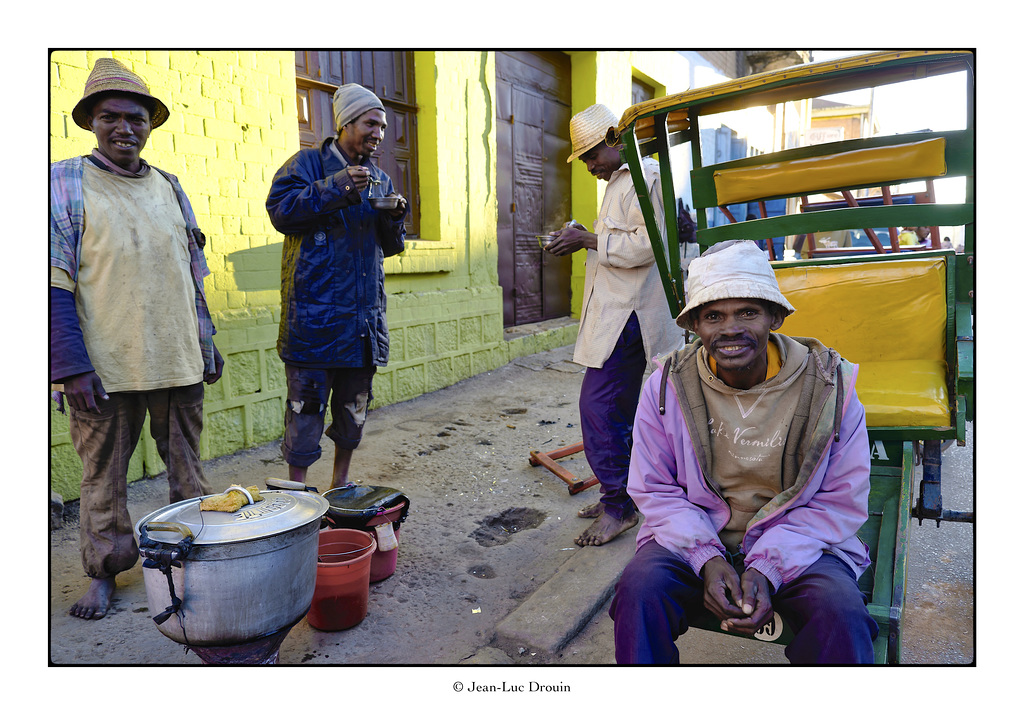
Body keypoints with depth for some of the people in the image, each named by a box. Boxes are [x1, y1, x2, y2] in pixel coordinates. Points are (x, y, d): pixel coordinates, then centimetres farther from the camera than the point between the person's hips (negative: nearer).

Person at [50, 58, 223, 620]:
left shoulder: (169, 187, 13)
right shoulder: (65, 184, 0)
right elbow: (54, 284, -5)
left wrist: (206, 344, 13)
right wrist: (71, 366, -12)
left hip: (178, 362, 4)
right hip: (105, 365, -3)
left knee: (188, 467, 12)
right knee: (104, 475, 8)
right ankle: (103, 572, 25)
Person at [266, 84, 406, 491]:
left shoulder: (380, 179, 18)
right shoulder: (309, 163, 1)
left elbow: (390, 247, 20)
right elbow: (280, 209, -14)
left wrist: (394, 219, -1)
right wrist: (336, 188, -19)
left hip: (364, 314, 6)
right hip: (314, 311, -6)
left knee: (354, 403, 13)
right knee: (307, 401, -2)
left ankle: (340, 482, 29)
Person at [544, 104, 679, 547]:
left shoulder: (644, 176, -9)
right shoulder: (621, 181, 24)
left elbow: (646, 245, -20)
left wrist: (588, 239, -15)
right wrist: (584, 240, 13)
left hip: (627, 315, -11)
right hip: (618, 311, 11)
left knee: (598, 406, -11)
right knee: (619, 409, 13)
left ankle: (618, 506, -1)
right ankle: (621, 496, 23)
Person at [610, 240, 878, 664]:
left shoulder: (829, 384, -9)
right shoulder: (668, 385, -7)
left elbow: (841, 502, -5)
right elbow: (653, 489, -1)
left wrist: (767, 568, -18)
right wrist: (706, 558, -18)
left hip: (798, 544, 0)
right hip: (692, 538, 1)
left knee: (841, 616, -29)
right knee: (639, 589, -27)